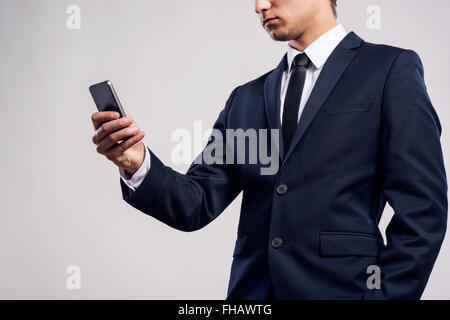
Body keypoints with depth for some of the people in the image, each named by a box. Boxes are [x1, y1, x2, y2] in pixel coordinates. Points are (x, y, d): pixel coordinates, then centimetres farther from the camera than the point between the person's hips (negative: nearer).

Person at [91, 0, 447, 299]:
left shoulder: (391, 69, -1)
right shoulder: (246, 98, 14)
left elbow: (421, 209, -7)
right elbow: (198, 205, 6)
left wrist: (382, 294, -14)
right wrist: (137, 163, -11)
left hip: (340, 287, -4)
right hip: (252, 289, 4)